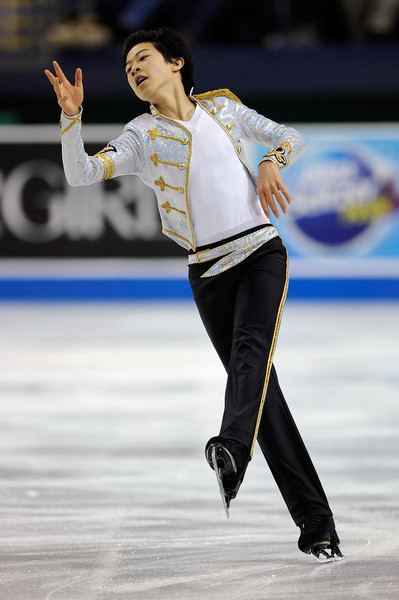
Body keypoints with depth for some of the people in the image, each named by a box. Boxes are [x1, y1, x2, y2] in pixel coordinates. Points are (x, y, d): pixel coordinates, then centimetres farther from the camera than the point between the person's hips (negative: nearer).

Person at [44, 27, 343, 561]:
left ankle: (233, 448, -56)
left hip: (261, 251, -1)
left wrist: (271, 162, -2)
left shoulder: (224, 107, 10)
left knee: (251, 348, -28)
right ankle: (316, 522, -1)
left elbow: (292, 137, 19)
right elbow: (80, 173, -6)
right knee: (261, 386, -2)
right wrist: (71, 116, -21)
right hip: (208, 271, 1)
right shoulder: (140, 136, 7)